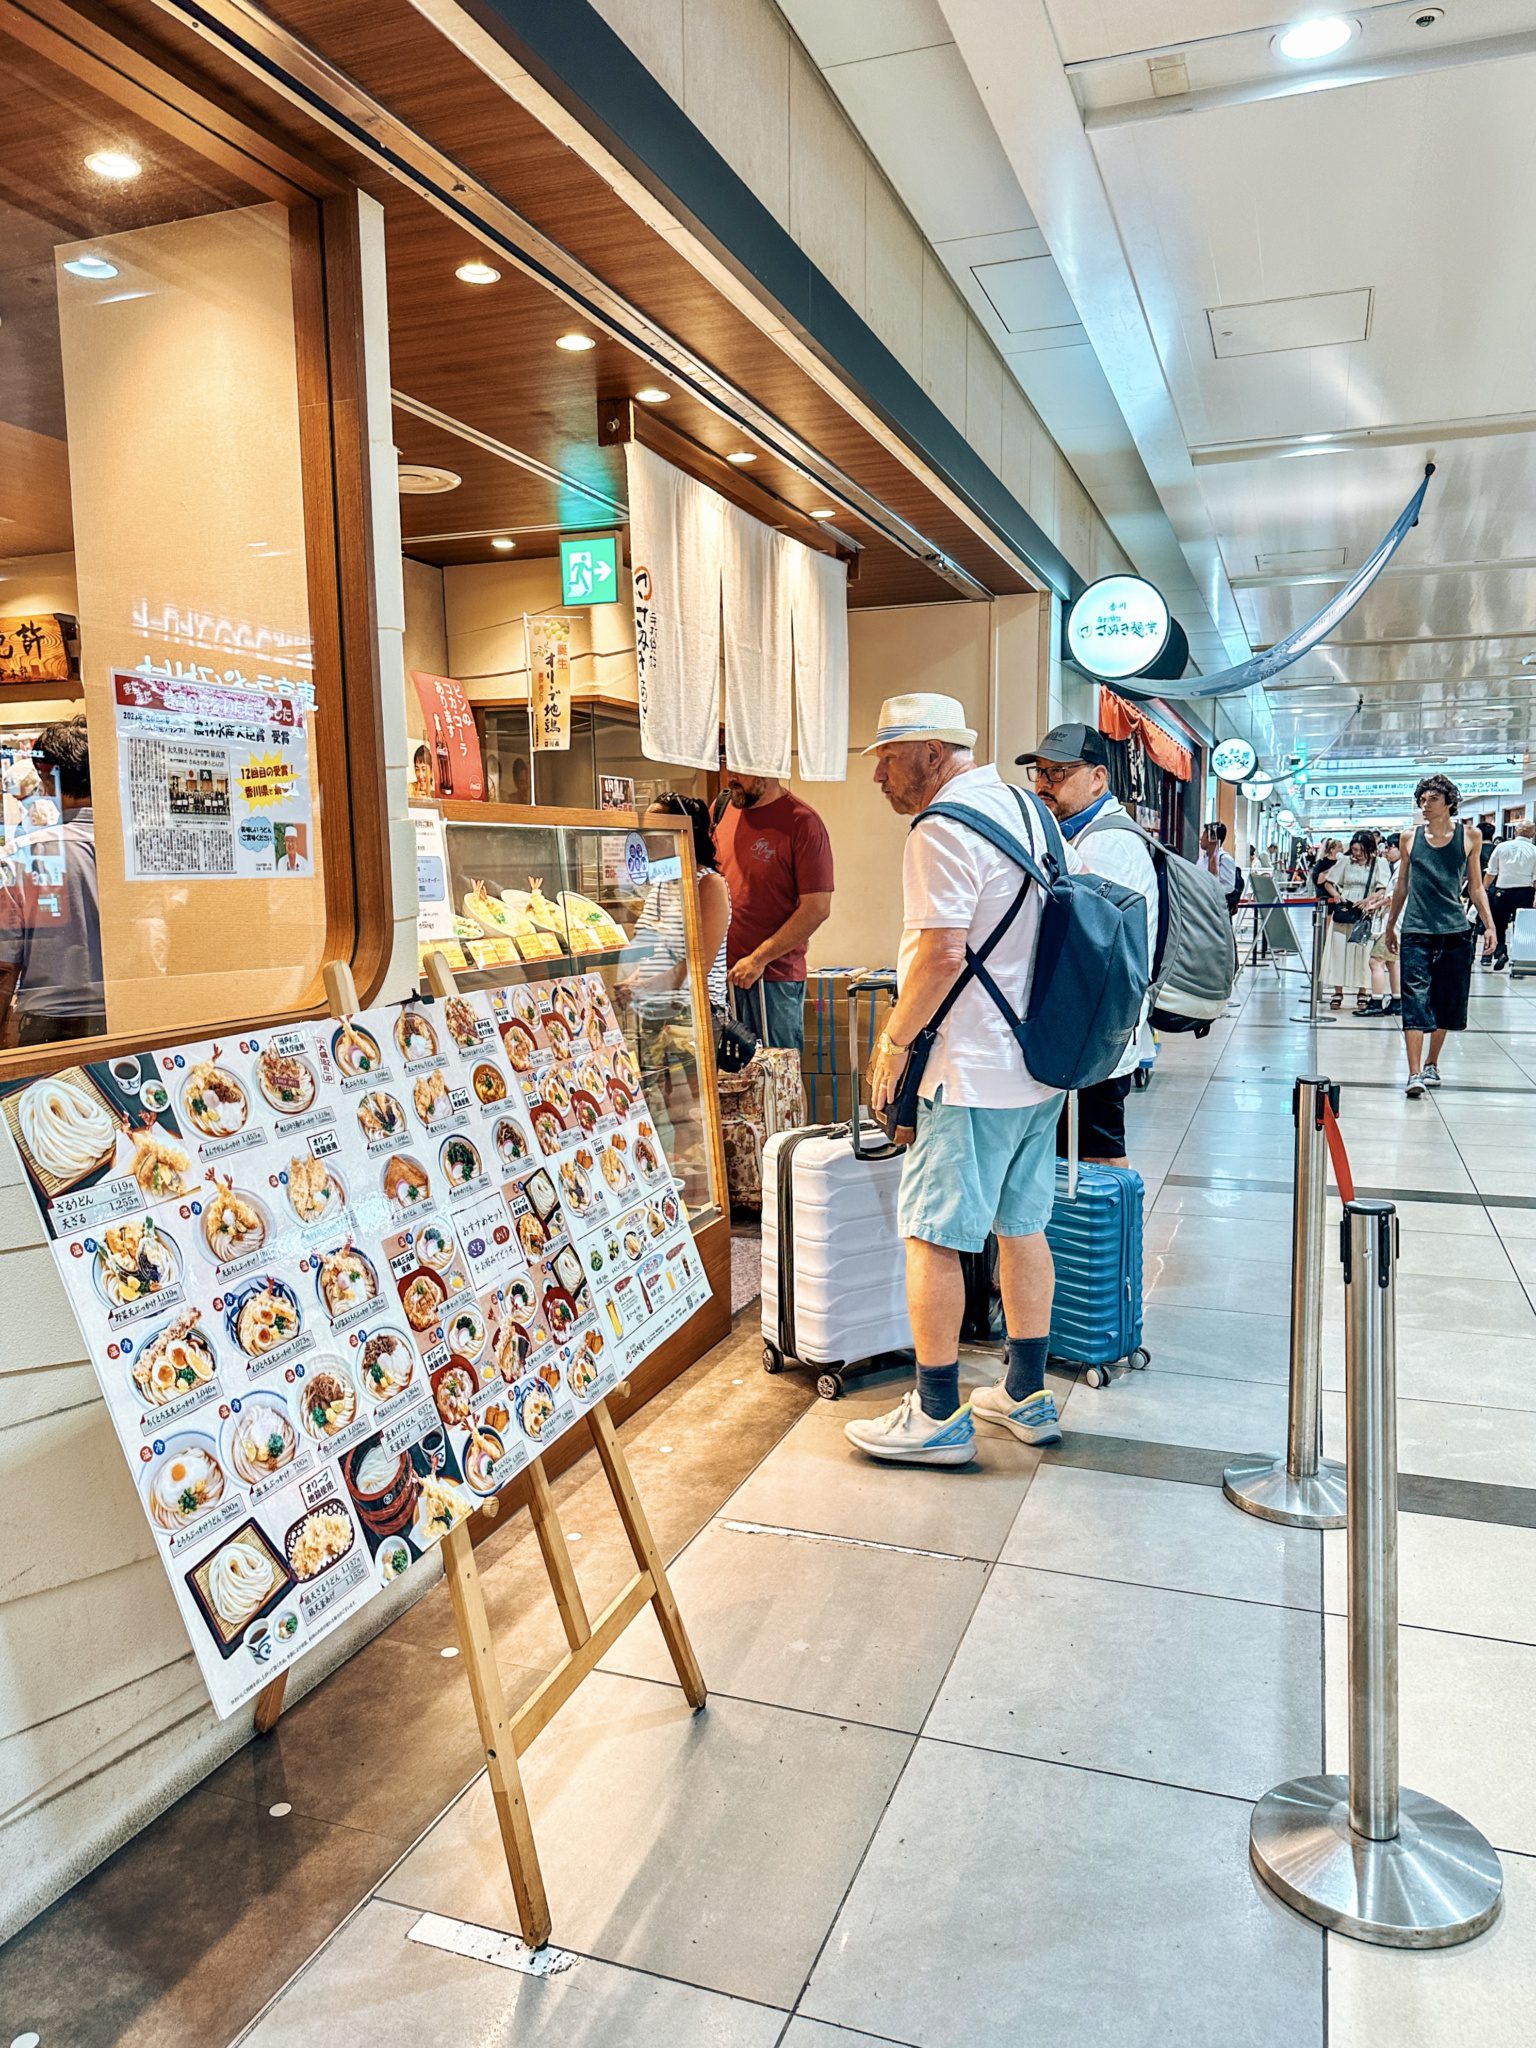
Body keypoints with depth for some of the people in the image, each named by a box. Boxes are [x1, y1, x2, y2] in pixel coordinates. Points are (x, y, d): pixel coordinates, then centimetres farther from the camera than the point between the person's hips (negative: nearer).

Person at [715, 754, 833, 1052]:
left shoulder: (802, 822, -9)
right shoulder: (722, 810, 10)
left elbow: (817, 908, -13)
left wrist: (758, 959, -16)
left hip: (773, 977, -5)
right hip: (720, 971, 6)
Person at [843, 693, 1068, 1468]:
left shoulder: (944, 829, -15)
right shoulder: (1029, 811, 14)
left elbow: (941, 952, -23)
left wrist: (894, 1042, -11)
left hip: (973, 1070, -9)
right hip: (1042, 1061, 10)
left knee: (931, 1235, -1)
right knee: (1022, 1226, 16)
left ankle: (938, 1417, 6)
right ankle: (1026, 1396, 26)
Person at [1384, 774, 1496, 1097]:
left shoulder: (1469, 836, 4)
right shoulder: (1410, 838, 6)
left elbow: (1475, 886, 9)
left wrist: (1489, 925, 2)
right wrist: (1391, 924, 19)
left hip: (1454, 931, 1)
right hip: (1415, 930, -1)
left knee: (1446, 1001, 9)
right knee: (1415, 998, -9)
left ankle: (1431, 1064, 26)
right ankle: (1414, 1074, -13)